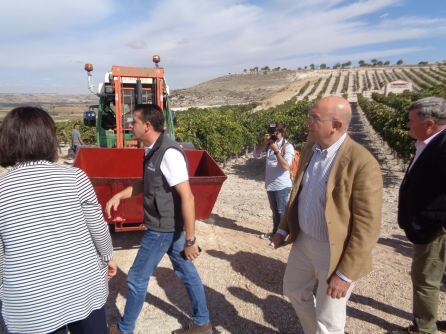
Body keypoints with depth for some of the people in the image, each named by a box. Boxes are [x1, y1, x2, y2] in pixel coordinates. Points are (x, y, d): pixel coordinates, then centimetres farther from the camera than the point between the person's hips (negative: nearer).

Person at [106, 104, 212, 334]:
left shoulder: (169, 153, -24)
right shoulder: (154, 150, 6)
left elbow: (187, 197, -26)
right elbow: (146, 184, 21)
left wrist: (190, 239, -24)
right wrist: (119, 196, 11)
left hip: (163, 229, -9)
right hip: (168, 227, 9)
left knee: (137, 278, 9)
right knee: (186, 272, 18)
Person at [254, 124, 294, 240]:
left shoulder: (287, 146, -13)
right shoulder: (269, 144, 5)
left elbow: (286, 166, -22)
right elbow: (256, 154, -1)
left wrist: (276, 151, -24)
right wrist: (264, 142, -13)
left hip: (282, 186, -6)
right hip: (270, 184, 7)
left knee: (282, 212, 1)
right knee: (275, 211, 20)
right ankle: (275, 232, 34)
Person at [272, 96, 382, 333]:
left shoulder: (362, 163, -24)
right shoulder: (310, 150, 0)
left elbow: (367, 225, -22)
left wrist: (345, 274, -20)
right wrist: (284, 228, 14)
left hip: (338, 251, -7)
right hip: (304, 240, 7)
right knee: (294, 289, 25)